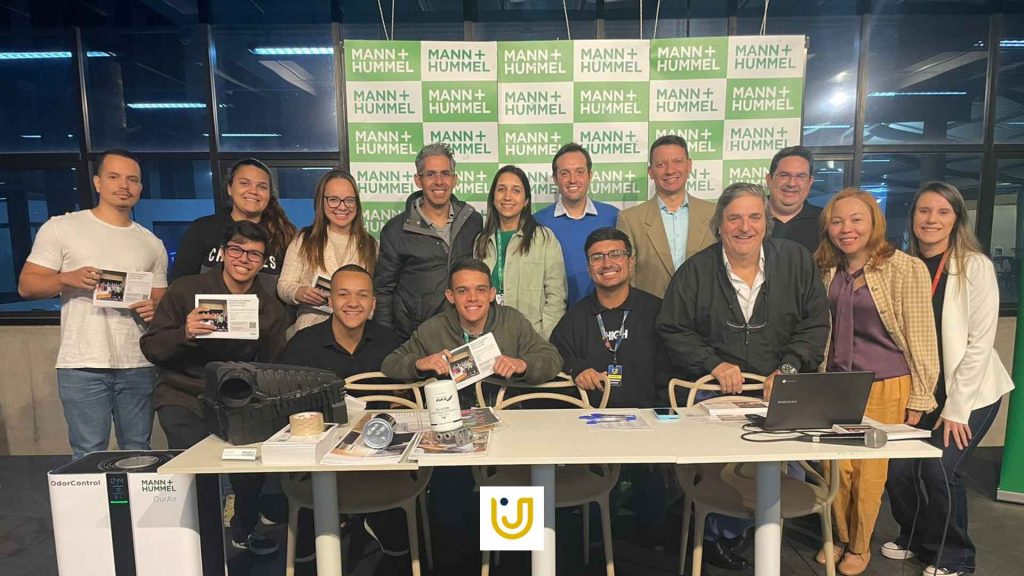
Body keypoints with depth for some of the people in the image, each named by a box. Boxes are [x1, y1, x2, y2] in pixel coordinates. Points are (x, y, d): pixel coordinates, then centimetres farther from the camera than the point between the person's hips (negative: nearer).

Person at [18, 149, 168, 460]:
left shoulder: (152, 244, 13)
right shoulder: (61, 228, 5)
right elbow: (26, 285, 3)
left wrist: (154, 309, -7)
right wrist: (68, 279, -16)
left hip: (138, 365, 3)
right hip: (82, 366, -2)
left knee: (138, 454, 8)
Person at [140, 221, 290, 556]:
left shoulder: (272, 309, 3)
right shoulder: (185, 290, -2)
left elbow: (272, 371, 6)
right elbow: (150, 347, -2)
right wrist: (184, 334, -22)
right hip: (184, 398, -1)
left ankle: (244, 529, 15)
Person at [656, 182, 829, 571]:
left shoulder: (796, 261, 7)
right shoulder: (695, 271, 3)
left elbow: (815, 325, 7)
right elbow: (672, 330, 2)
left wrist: (788, 368, -8)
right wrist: (714, 364, -10)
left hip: (780, 392, 2)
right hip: (714, 393, -2)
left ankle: (726, 533, 4)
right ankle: (721, 537, 4)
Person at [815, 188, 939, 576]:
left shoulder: (906, 269, -10)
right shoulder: (828, 270, 4)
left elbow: (920, 338, -8)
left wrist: (919, 399, -7)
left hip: (886, 385, -4)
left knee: (870, 470, 7)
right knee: (837, 468, 8)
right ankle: (840, 537, 31)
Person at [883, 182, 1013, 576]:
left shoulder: (976, 266, -12)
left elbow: (980, 343, -14)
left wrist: (956, 408, -14)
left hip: (971, 392, -4)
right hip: (920, 390, 4)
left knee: (939, 468, -12)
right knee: (897, 469, -2)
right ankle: (915, 538, 27)